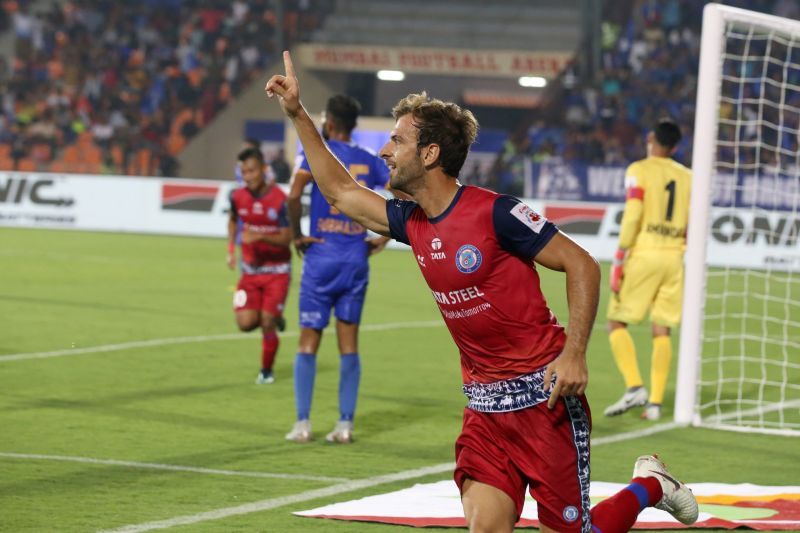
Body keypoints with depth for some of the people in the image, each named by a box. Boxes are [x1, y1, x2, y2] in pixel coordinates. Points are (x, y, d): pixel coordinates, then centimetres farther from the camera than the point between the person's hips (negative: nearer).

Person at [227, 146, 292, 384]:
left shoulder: (280, 200, -17)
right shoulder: (238, 197, -3)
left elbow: (286, 239, -16)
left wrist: (259, 237, -31)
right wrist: (231, 249, 8)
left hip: (276, 271, -4)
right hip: (250, 269, 4)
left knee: (267, 324, -6)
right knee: (245, 323, -10)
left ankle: (266, 371, 17)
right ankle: (271, 320, 25)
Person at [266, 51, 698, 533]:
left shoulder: (495, 213, -15)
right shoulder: (413, 223, 6)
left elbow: (582, 265, -12)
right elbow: (341, 192, 20)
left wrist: (574, 353, -21)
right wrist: (298, 114, 17)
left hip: (544, 394, -6)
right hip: (485, 405, 6)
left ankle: (649, 487, 25)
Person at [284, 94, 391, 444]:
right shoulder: (370, 161, 8)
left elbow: (293, 195, -19)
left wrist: (297, 235, -6)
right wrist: (384, 239, 7)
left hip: (321, 257, -3)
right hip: (356, 258, 3)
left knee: (309, 340, 3)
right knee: (349, 342, 6)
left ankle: (303, 424, 0)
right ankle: (345, 425, 3)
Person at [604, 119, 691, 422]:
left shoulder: (638, 170, -3)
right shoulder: (687, 177, 11)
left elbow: (632, 216, -12)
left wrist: (619, 261, -10)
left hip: (644, 253, -4)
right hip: (674, 257, 4)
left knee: (617, 322, 5)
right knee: (662, 331, 6)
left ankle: (634, 387, -11)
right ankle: (655, 402, 1)